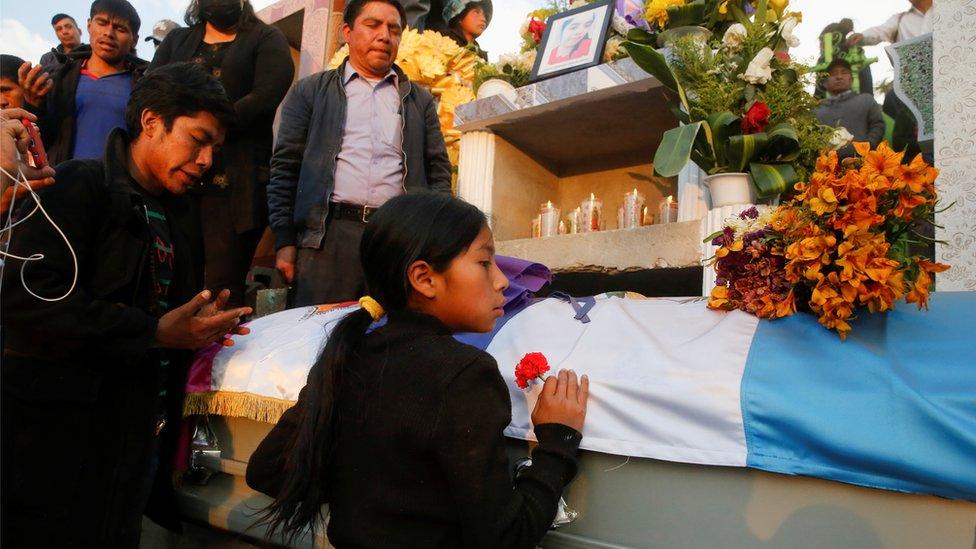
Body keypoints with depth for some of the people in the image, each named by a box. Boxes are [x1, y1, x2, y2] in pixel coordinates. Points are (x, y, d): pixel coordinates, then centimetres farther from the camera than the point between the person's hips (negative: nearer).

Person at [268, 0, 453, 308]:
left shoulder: (420, 100, 20)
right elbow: (285, 167, 9)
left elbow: (439, 172, 15)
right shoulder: (310, 91, 14)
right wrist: (285, 241, 0)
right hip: (330, 234, -1)